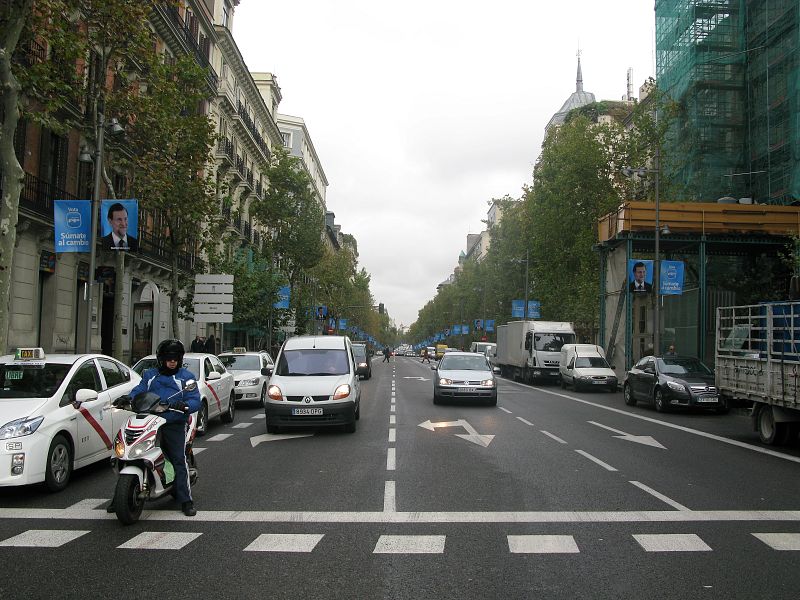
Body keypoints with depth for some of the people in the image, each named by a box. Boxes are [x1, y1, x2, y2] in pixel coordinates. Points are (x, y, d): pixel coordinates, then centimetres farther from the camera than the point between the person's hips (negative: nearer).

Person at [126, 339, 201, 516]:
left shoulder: (186, 377, 10)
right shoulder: (150, 375, 21)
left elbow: (195, 401, 1)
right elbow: (138, 391, 12)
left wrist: (184, 406, -20)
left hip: (175, 424, -3)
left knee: (178, 459, -10)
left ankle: (185, 500, -6)